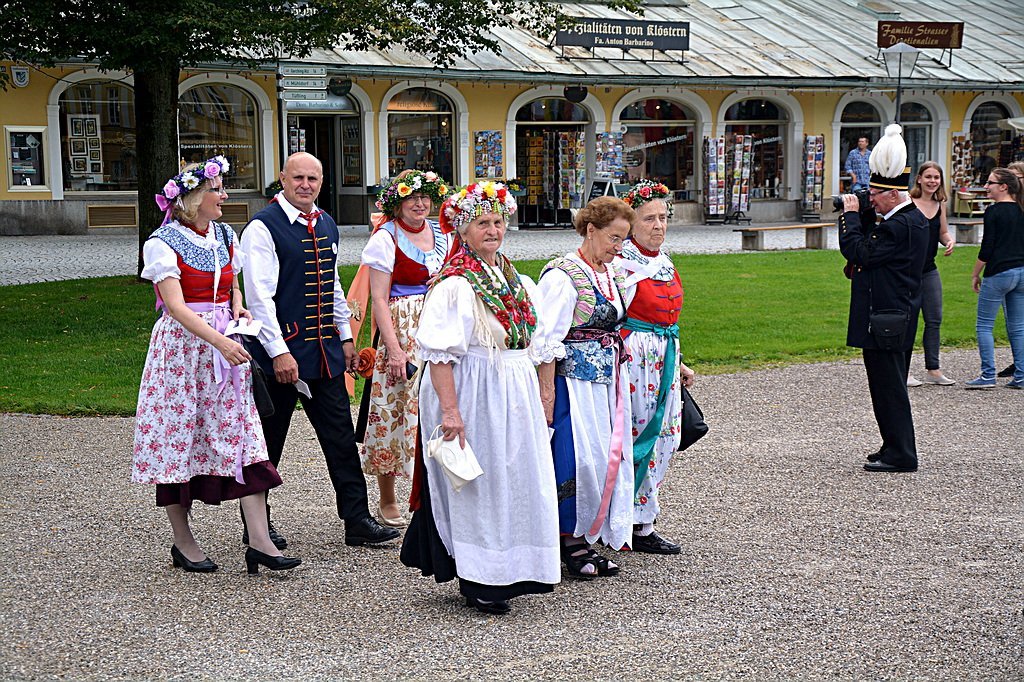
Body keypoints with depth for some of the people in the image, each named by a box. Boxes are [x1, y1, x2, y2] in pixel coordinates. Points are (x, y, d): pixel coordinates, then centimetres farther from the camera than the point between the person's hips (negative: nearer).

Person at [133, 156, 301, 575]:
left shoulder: (224, 236, 11)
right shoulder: (163, 243, -9)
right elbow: (176, 306, -18)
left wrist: (238, 309, 1)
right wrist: (220, 342, -28)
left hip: (226, 344, 6)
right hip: (182, 347, -5)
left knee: (243, 435, -3)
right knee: (179, 436, 2)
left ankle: (259, 543, -5)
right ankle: (183, 543, 16)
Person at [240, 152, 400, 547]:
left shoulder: (326, 226, 13)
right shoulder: (263, 228, -11)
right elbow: (260, 296, -16)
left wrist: (346, 337, 18)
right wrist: (279, 352, -20)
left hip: (325, 352, 7)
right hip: (281, 352, -7)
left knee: (340, 436, 6)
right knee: (267, 442, 5)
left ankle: (356, 520, 11)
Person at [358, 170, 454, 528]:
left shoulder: (443, 235, 12)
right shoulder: (385, 239, -4)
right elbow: (379, 300, -8)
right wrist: (395, 348, -16)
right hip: (400, 330, -5)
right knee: (394, 410, -2)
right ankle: (387, 501, 11)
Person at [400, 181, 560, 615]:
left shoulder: (518, 282, 12)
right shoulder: (454, 285, -11)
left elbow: (536, 347, 17)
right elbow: (439, 353, -17)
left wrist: (540, 398, 14)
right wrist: (450, 408, -24)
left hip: (517, 396, 7)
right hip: (474, 395, -7)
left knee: (518, 478, 10)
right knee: (476, 481, -1)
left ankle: (505, 575, 21)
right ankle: (476, 583, 9)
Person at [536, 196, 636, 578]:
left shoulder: (612, 273, 12)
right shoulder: (563, 275, -13)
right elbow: (548, 342, -16)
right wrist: (546, 394, -18)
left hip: (607, 380, 8)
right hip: (573, 382, -8)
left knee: (607, 456, 8)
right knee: (577, 457, -7)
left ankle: (589, 537, 17)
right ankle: (571, 539, 6)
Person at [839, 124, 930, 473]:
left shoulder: (898, 226, -21)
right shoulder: (914, 218, 11)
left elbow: (857, 252, -21)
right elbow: (874, 245, 18)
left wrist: (851, 214, -10)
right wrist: (863, 216, 6)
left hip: (885, 321, -11)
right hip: (899, 317, 11)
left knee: (888, 385, -4)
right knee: (892, 385, 17)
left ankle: (900, 454, 2)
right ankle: (897, 448, 25)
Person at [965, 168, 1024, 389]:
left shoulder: (994, 211, -10)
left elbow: (987, 248, -11)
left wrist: (975, 274, -1)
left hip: (999, 273, -7)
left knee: (984, 325, 1)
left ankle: (988, 375, -4)